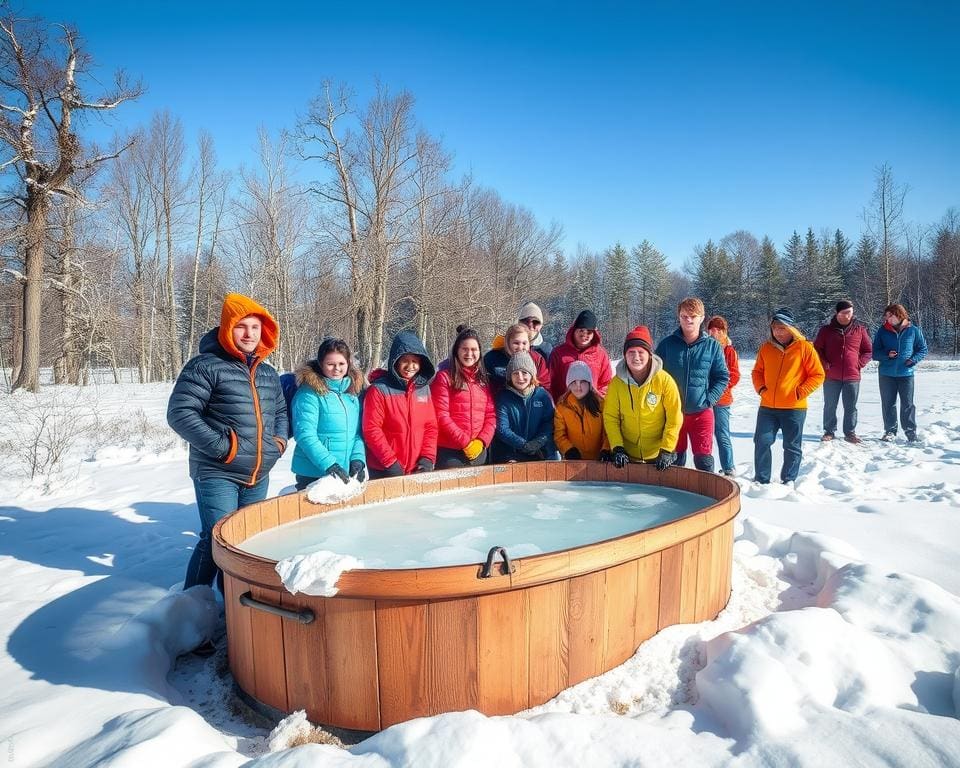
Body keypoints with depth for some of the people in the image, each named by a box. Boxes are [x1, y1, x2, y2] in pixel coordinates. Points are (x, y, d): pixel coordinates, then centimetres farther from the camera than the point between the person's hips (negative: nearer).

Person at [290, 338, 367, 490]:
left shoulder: (353, 391, 7)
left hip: (347, 474, 6)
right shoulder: (309, 394, -11)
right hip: (313, 476, -6)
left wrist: (358, 459, -9)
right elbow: (305, 435, -17)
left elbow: (358, 432, 7)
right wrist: (329, 465, -24)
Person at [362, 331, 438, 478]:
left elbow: (431, 426, 7)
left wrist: (428, 458, -5)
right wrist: (390, 462, -15)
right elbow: (371, 429, -12)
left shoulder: (424, 388, 7)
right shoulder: (379, 389, -8)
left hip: (418, 469, 4)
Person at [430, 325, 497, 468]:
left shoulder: (483, 379, 13)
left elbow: (491, 414, 9)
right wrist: (466, 442, -12)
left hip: (479, 451, 5)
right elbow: (441, 416, -10)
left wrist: (482, 441, -6)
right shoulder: (444, 377, -3)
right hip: (450, 452, -5)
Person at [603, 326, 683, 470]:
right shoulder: (617, 382, -8)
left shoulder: (664, 380, -13)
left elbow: (674, 419, -10)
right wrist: (617, 448, -10)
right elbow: (610, 417, -3)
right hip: (627, 456, 2)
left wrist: (666, 451, -14)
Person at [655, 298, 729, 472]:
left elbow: (723, 377, 4)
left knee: (703, 458, 0)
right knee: (675, 458, 11)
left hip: (701, 412, -1)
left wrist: (709, 400, -7)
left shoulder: (712, 346, -1)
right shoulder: (667, 344, 0)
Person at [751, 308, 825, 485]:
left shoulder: (804, 347, -6)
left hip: (794, 408, -3)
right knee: (761, 442, 1)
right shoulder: (766, 347, 5)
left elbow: (818, 375, -4)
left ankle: (788, 481, 21)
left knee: (792, 446, 8)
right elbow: (757, 371, 17)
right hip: (767, 406, 3)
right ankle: (762, 480, 13)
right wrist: (761, 388, 0)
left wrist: (800, 393, -12)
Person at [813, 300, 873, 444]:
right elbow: (817, 349, 8)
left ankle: (850, 433, 18)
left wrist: (859, 363, -2)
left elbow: (868, 350, 11)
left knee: (851, 407, 8)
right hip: (831, 376, -1)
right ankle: (829, 431, 18)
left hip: (852, 376, 1)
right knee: (830, 405, 7)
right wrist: (824, 363, -5)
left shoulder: (860, 329, 4)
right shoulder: (826, 330, 1)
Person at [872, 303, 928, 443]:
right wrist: (886, 354, -16)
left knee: (908, 404, 3)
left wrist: (914, 359, -10)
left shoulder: (913, 331, -1)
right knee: (888, 404, 7)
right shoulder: (882, 331, 0)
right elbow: (875, 352, 3)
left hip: (906, 373, -1)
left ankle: (910, 431, 13)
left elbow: (923, 349, 7)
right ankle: (890, 430, 17)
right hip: (886, 374, 1)